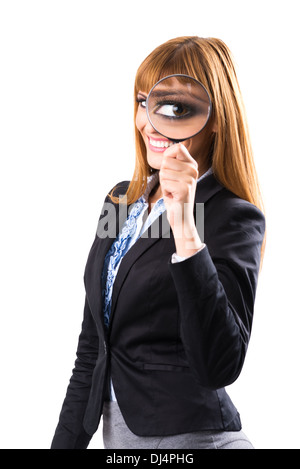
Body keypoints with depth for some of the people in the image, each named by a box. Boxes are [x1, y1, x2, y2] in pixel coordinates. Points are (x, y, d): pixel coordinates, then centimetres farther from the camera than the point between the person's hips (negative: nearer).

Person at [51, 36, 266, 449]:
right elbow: (92, 348, 11)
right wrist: (66, 442, 9)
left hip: (189, 437, -6)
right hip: (115, 431, 6)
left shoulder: (234, 218, -15)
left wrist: (186, 231, -33)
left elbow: (220, 368, -27)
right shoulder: (121, 198, 6)